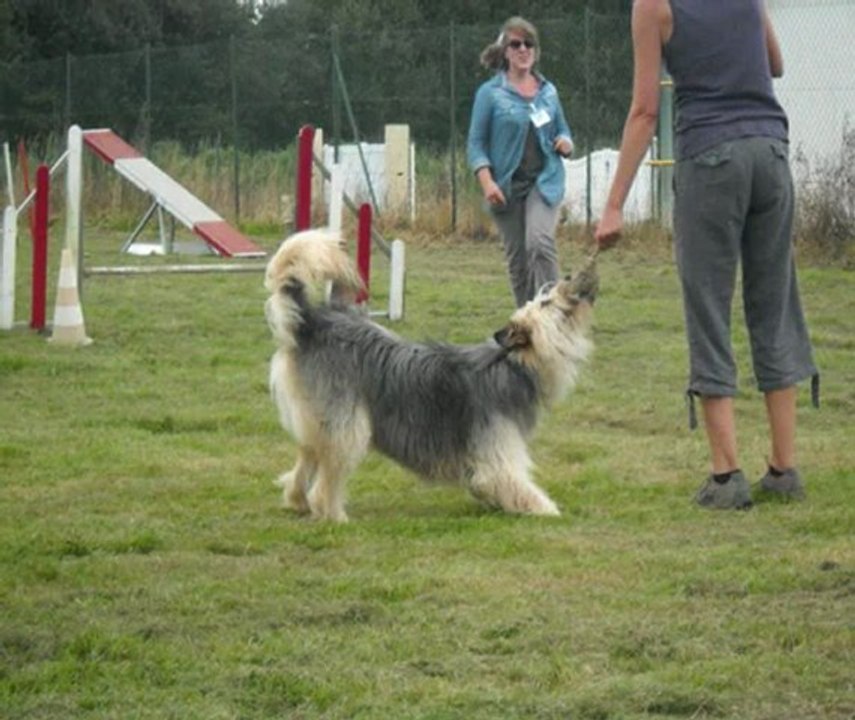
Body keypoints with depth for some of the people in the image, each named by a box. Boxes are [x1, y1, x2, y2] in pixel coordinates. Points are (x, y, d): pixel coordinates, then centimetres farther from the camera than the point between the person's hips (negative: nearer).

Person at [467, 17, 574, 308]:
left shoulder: (548, 91, 10)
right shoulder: (490, 93, 2)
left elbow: (562, 131, 22)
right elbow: (475, 142, 0)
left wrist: (565, 144, -3)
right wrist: (486, 180, -15)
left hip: (544, 182, 0)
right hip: (507, 186, 0)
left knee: (540, 243, -22)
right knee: (517, 259, 4)